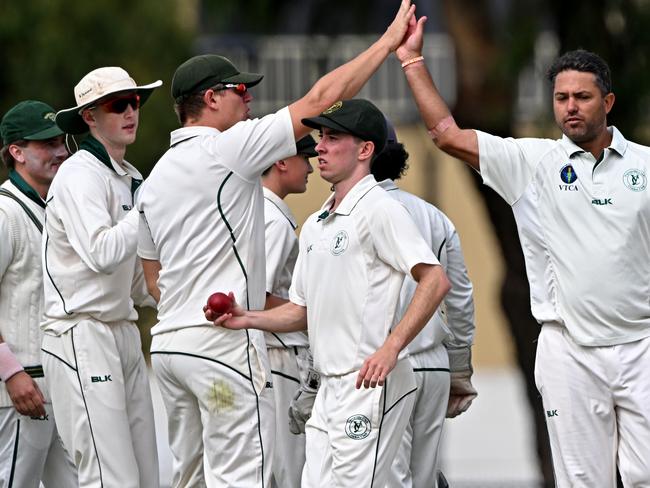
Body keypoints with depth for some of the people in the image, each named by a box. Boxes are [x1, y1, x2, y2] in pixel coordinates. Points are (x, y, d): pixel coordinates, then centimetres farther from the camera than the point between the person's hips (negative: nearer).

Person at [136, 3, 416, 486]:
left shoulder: (155, 179, 16)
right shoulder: (229, 148, -8)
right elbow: (321, 99, -9)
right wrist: (389, 41, -2)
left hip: (169, 340, 8)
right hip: (223, 343, -8)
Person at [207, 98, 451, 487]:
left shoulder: (378, 209, -9)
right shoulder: (315, 225, 20)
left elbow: (436, 281, -19)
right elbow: (301, 309, 24)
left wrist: (390, 349, -25)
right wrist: (248, 319, 6)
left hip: (371, 385, -9)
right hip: (330, 388, 9)